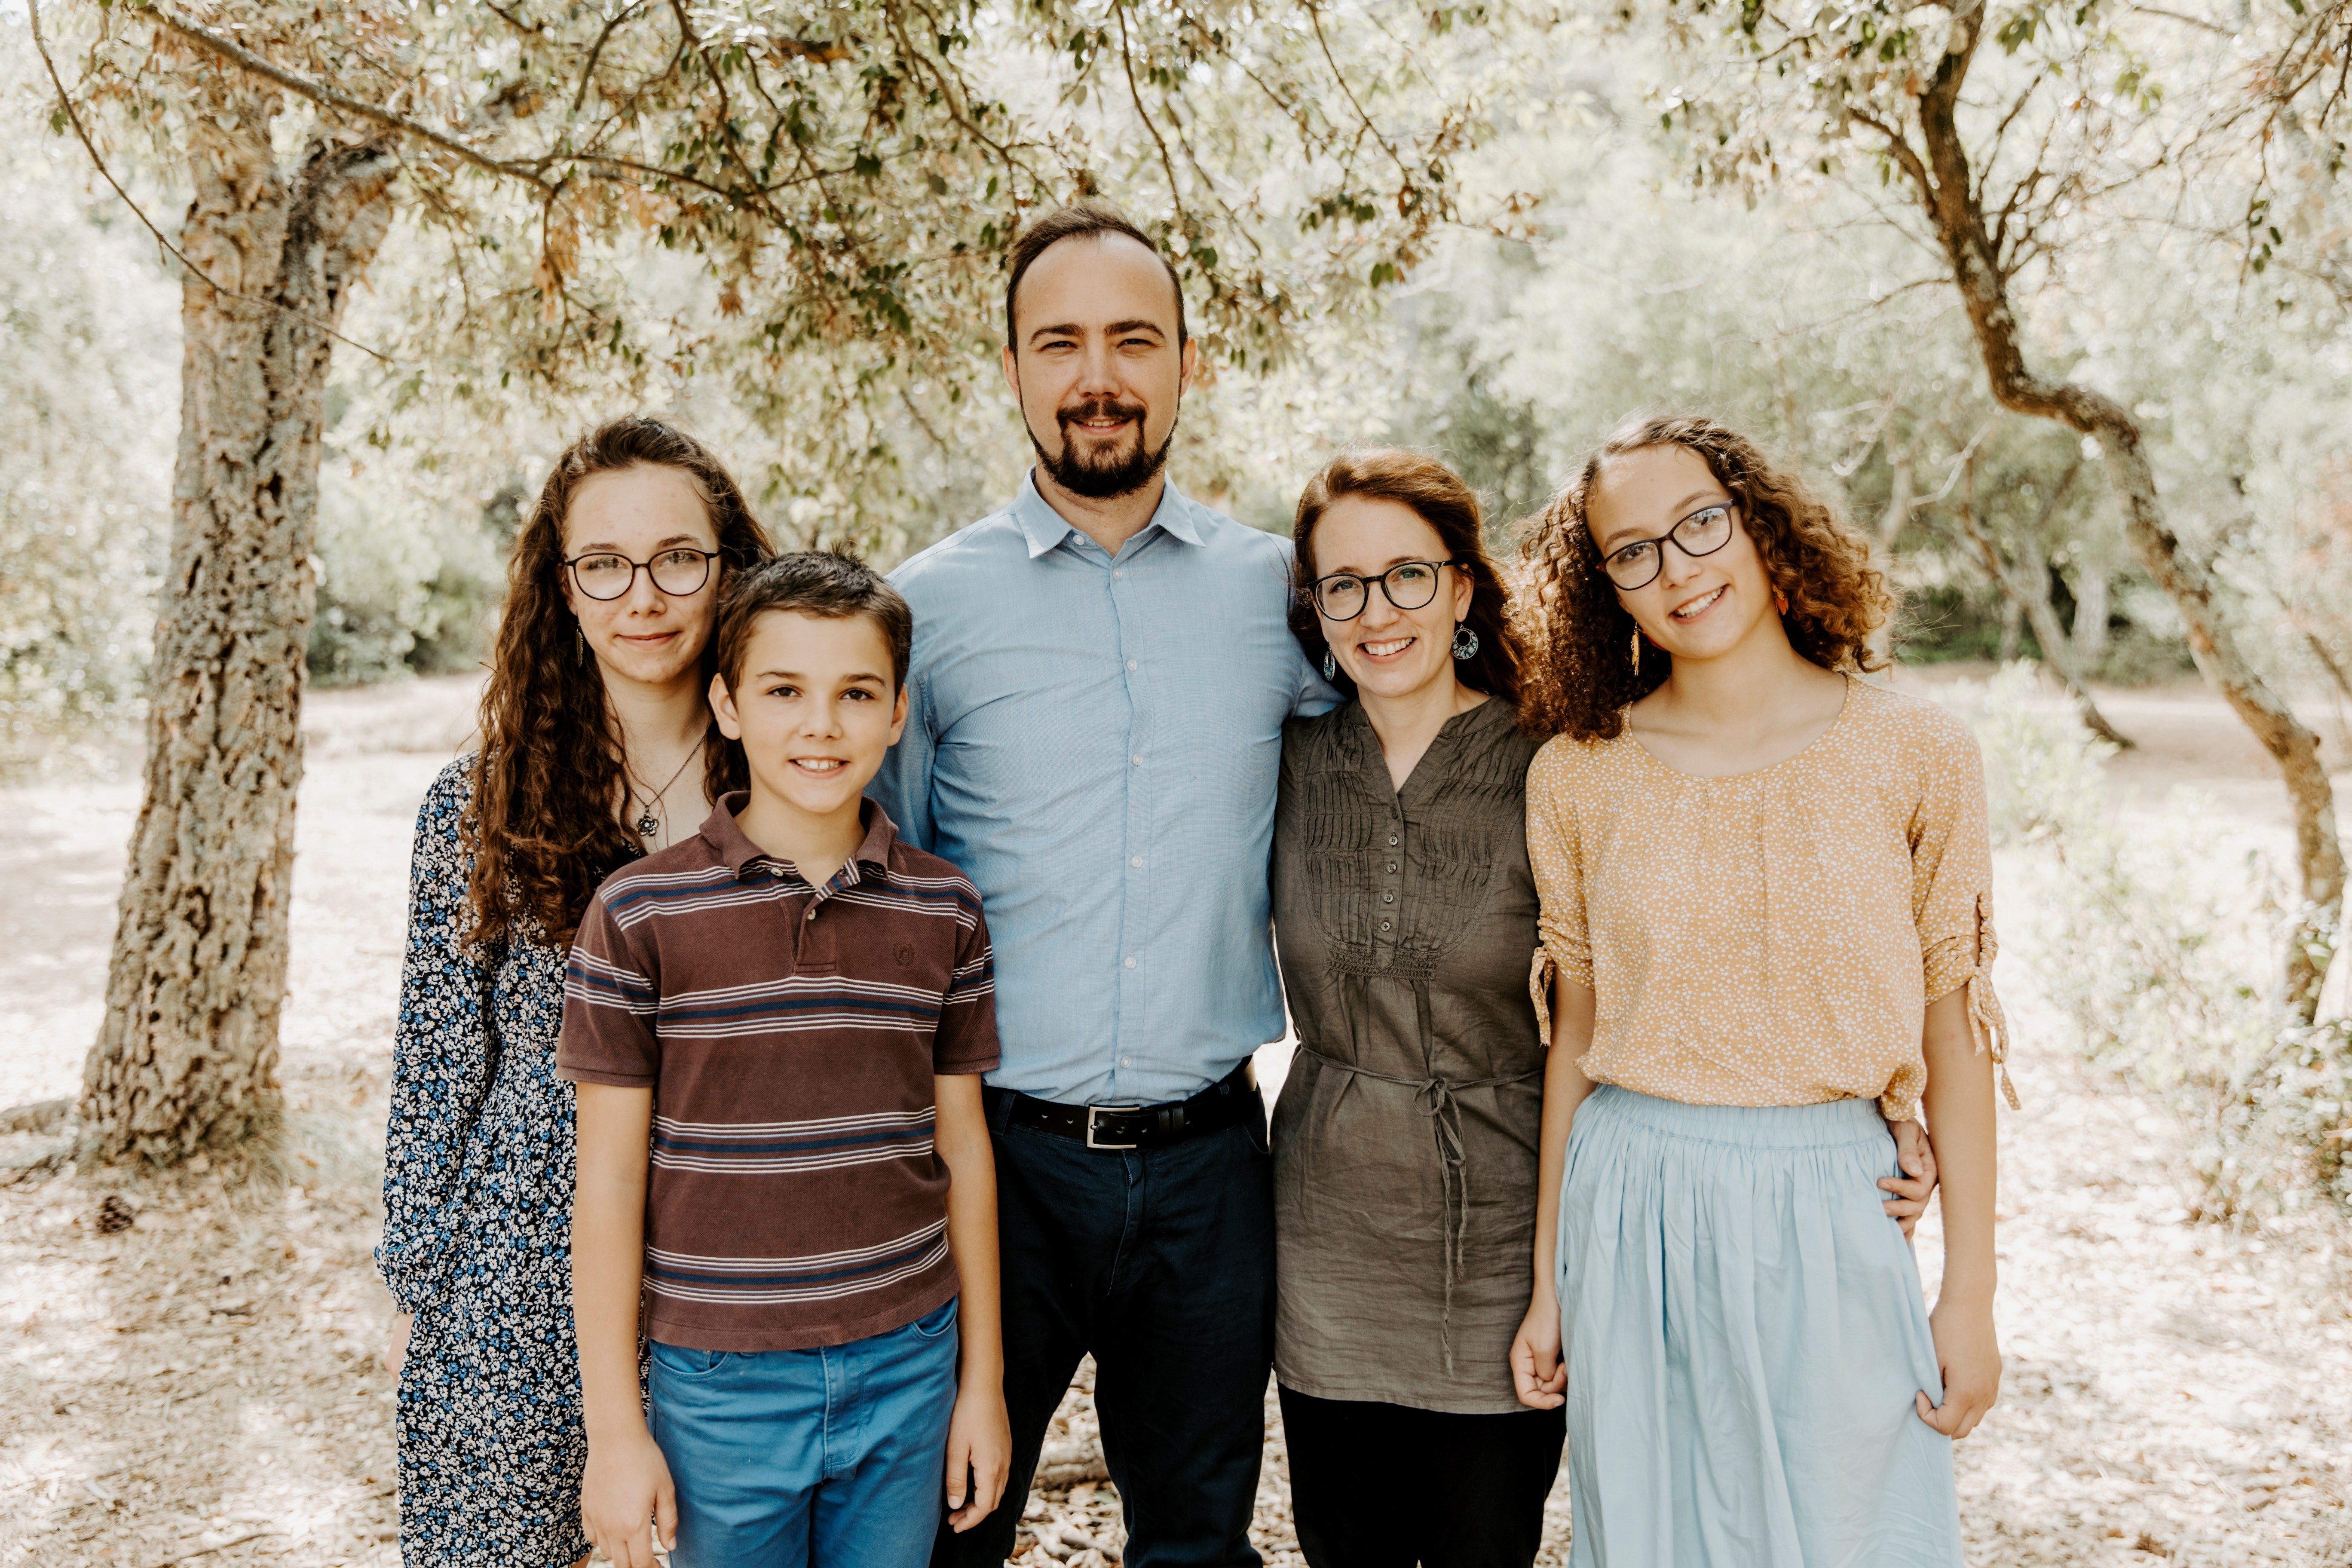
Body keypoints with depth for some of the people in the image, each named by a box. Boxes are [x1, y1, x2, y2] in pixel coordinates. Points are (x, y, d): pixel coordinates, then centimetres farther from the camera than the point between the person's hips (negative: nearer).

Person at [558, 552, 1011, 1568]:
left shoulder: (942, 911, -1)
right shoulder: (640, 913, -9)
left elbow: (961, 1150, 5)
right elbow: (609, 1179, -5)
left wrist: (983, 1383, 8)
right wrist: (614, 1429, -3)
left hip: (908, 1369, 2)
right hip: (723, 1380, -2)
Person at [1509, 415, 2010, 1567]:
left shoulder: (1916, 756, -3)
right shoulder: (1578, 777, 0)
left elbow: (1954, 1033, 1)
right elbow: (1575, 1039, 5)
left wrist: (1971, 1291, 0)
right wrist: (1548, 1283, 8)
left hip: (1831, 1220, -1)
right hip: (1634, 1213, 1)